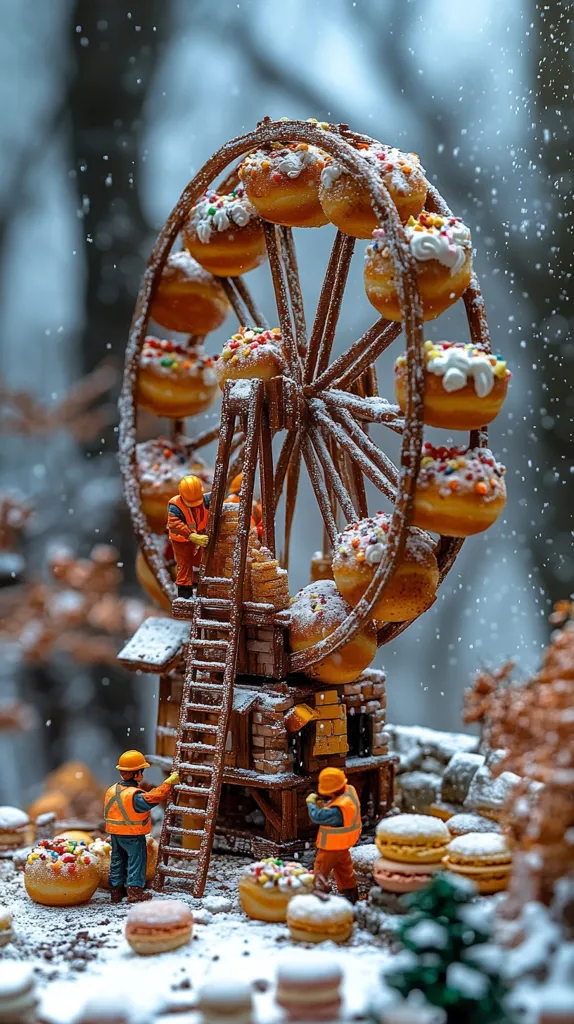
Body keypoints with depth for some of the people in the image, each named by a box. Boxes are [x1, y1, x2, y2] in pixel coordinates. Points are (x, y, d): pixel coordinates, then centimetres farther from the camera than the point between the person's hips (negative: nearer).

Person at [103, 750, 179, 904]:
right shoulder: (135, 796, -25)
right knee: (136, 861, 3)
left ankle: (116, 891, 21)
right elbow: (154, 797, -33)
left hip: (115, 834, 7)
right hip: (133, 835, -7)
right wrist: (169, 783, -26)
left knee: (117, 861, 15)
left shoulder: (111, 790, 1)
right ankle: (135, 892, 1)